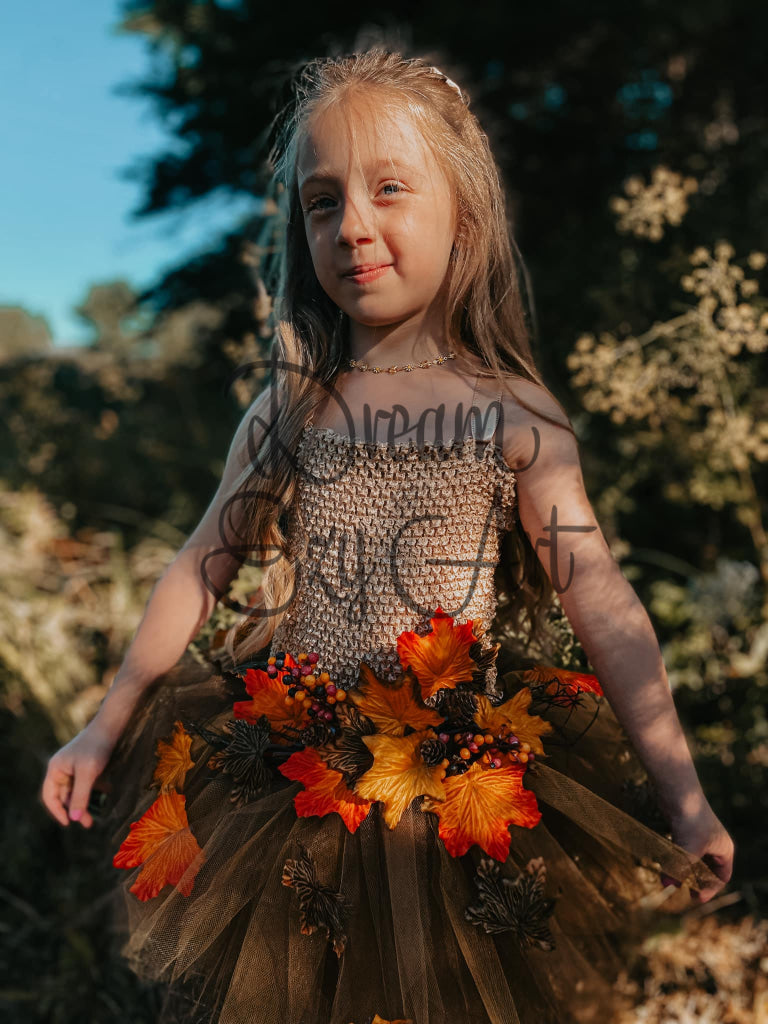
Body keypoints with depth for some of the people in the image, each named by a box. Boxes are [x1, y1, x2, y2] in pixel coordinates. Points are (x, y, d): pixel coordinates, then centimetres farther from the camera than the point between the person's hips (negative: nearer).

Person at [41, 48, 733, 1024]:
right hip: (285, 786, 2)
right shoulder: (285, 413, 2)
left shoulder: (515, 417, -5)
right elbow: (200, 570, 8)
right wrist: (105, 730, 10)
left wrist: (680, 791, -12)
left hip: (461, 792, -1)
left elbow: (601, 599, -7)